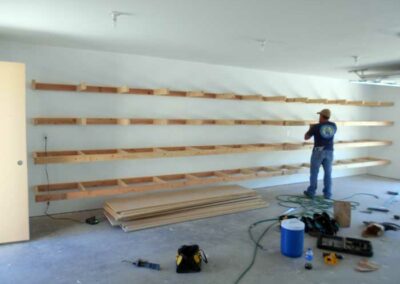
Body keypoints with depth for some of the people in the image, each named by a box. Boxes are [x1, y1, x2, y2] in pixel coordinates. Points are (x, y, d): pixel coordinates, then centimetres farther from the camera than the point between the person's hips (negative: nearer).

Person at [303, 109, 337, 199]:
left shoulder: (316, 127, -9)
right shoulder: (333, 126, 4)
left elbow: (306, 137, 1)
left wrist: (311, 128, 17)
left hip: (318, 151, -4)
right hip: (329, 152, 4)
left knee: (314, 172, 6)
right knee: (328, 173, 8)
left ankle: (311, 192, 13)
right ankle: (328, 194, 12)